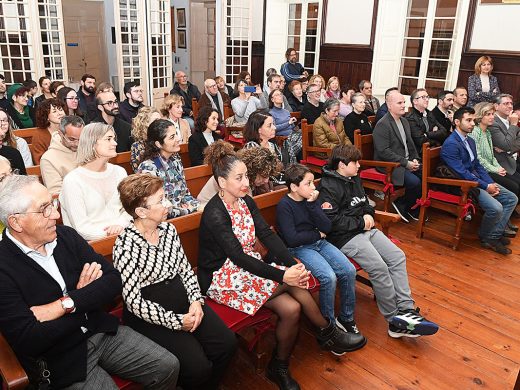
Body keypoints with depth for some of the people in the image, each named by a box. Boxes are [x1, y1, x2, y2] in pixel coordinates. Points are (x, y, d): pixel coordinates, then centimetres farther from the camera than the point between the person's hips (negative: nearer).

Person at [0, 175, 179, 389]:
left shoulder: (65, 235, 0)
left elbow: (114, 281, -3)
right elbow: (28, 341, -21)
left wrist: (66, 304, -18)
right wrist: (87, 299, -13)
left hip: (103, 332, 5)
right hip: (62, 360, -5)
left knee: (168, 367, 0)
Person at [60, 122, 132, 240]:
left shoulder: (119, 172, 11)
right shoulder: (72, 180, -7)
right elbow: (82, 228, -11)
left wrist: (120, 224, -10)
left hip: (122, 232, 5)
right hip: (92, 241, -5)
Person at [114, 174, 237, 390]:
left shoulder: (169, 229, 3)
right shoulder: (125, 246, -18)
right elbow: (134, 302, -17)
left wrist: (196, 300, -6)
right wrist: (177, 321, -17)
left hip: (183, 301, 6)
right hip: (149, 316, -6)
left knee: (227, 342, -8)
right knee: (198, 366, -20)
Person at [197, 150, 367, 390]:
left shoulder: (246, 202, 4)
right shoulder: (214, 214, -20)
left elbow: (267, 235, -4)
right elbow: (238, 257, -25)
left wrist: (293, 265, -19)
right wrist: (282, 275, -29)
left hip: (248, 266, 7)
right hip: (221, 278, -7)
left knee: (292, 308, -15)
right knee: (293, 283, -19)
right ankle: (328, 333, 3)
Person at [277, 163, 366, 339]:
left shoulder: (311, 199, 6)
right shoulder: (284, 206, -12)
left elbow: (327, 227, -3)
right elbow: (292, 239, -21)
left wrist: (312, 204, -14)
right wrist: (317, 234, -8)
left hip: (319, 243, 7)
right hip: (299, 249, -6)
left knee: (349, 270, -11)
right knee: (329, 277, -26)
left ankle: (346, 318, 8)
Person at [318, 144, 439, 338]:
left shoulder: (354, 180, 16)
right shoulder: (328, 187, -13)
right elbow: (331, 220, -21)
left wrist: (368, 214, 4)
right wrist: (360, 223, -14)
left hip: (365, 229, 9)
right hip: (345, 237, -9)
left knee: (398, 257, -7)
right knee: (378, 267, -24)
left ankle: (406, 309, -10)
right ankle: (395, 320, -12)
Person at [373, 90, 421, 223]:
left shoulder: (404, 121, 14)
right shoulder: (382, 125, -14)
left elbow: (410, 143, 20)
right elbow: (384, 152, -20)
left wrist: (415, 159, 1)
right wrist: (406, 163, -19)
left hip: (407, 162, 8)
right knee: (414, 182, -26)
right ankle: (402, 204, 1)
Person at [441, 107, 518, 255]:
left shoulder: (470, 141, 14)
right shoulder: (451, 144, -17)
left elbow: (477, 166, 16)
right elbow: (461, 173, -22)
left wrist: (491, 183, 1)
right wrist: (486, 186, -17)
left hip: (477, 180, 10)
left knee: (512, 199, 4)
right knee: (495, 207, -25)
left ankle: (495, 235, 3)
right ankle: (485, 238, 2)